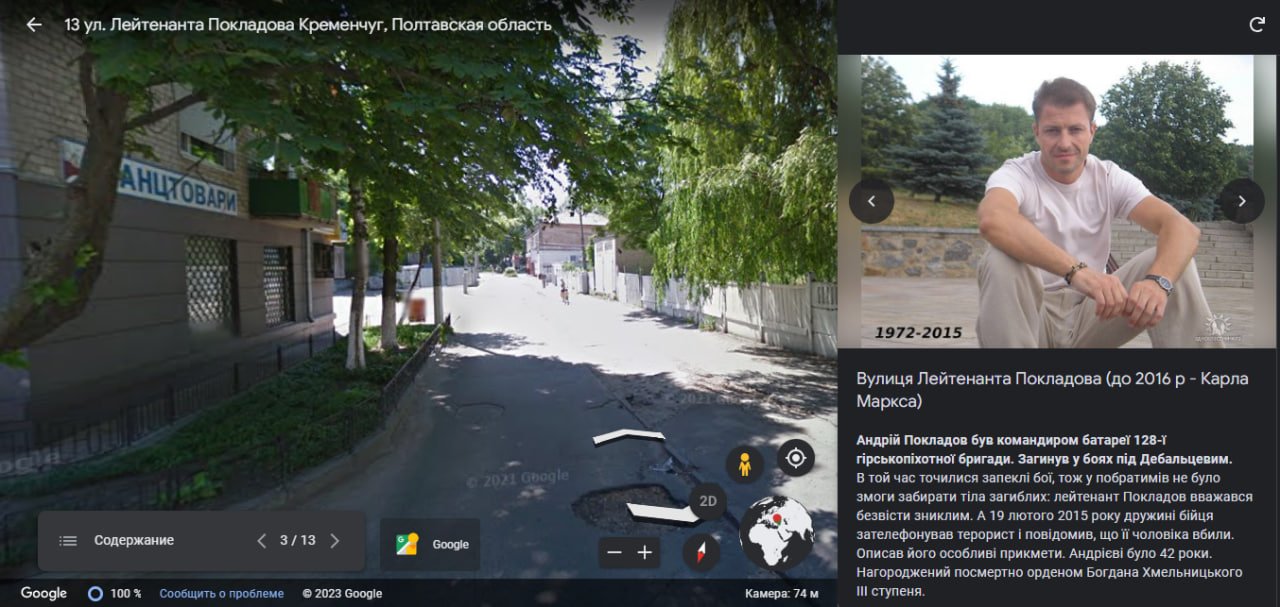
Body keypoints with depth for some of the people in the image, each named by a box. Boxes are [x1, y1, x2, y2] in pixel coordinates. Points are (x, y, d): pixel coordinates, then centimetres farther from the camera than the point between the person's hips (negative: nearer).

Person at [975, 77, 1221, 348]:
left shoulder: (1110, 178, -1)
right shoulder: (1015, 174, -14)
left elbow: (1183, 228, -16)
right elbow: (992, 220, -41)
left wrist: (1157, 280, -39)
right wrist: (1077, 270, -51)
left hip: (1090, 314, 4)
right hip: (1029, 315, -4)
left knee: (1172, 261, -16)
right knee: (1000, 261, -34)